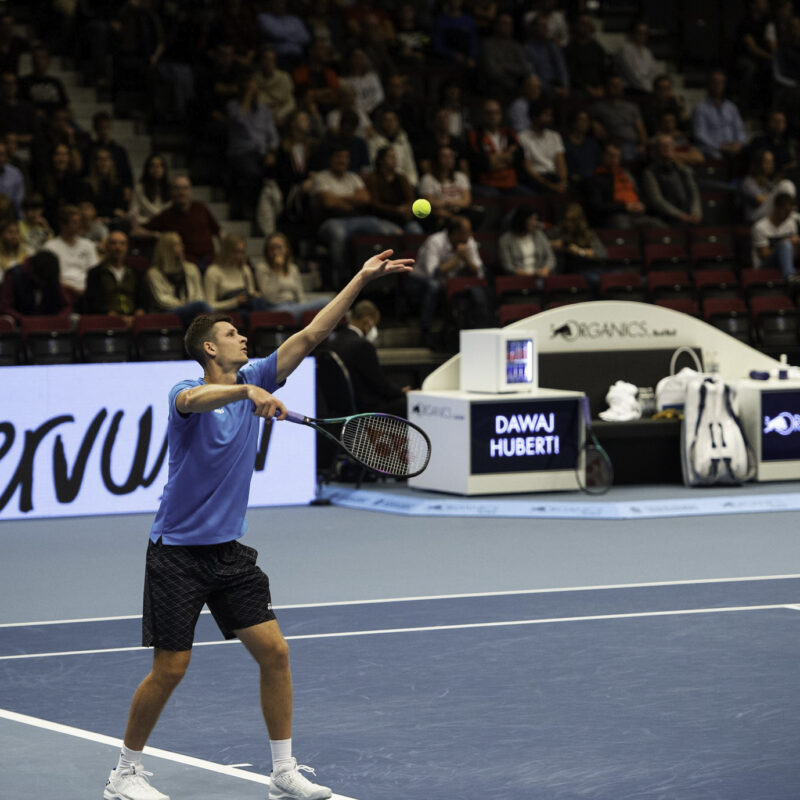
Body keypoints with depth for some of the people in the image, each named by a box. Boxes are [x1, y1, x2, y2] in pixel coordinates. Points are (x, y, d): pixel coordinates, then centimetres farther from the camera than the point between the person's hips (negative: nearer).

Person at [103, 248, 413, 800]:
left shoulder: (253, 381, 5)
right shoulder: (188, 393, -11)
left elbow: (310, 336, 3)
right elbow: (193, 399, -37)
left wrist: (362, 279, -2)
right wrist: (247, 392, -52)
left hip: (230, 552, 6)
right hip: (178, 553, -6)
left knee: (274, 651, -3)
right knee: (171, 668, -4)